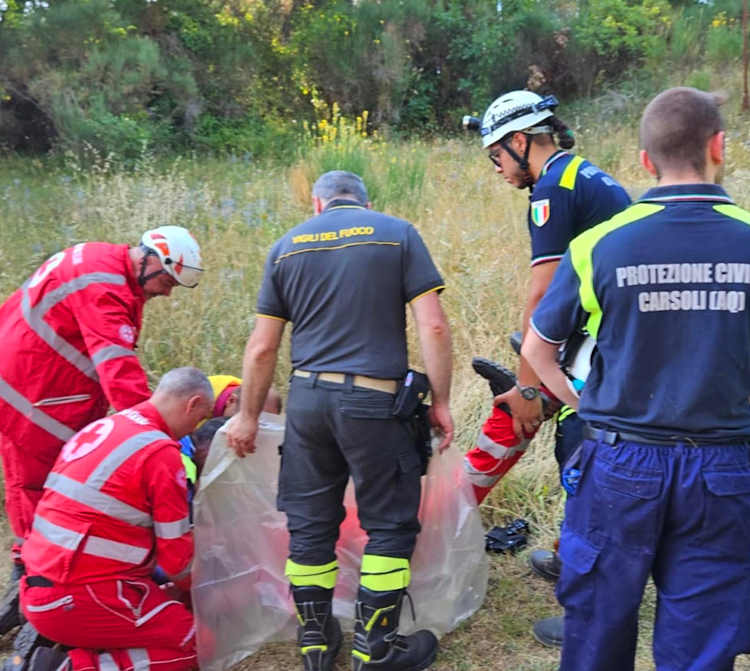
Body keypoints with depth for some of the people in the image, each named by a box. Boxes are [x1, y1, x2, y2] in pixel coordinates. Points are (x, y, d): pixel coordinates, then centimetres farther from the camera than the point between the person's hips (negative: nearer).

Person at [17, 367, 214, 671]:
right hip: (81, 602, -9)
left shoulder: (97, 428, 12)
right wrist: (191, 589, 15)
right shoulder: (160, 452, -14)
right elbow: (177, 553, -8)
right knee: (197, 644, -3)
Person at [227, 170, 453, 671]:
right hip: (374, 402, -3)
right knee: (390, 525, 10)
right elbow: (434, 327, -6)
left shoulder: (287, 246, 10)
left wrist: (249, 415, 17)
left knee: (310, 525, 14)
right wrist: (441, 401, 1)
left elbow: (262, 348, 8)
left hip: (308, 398, 3)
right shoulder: (398, 234, 3)